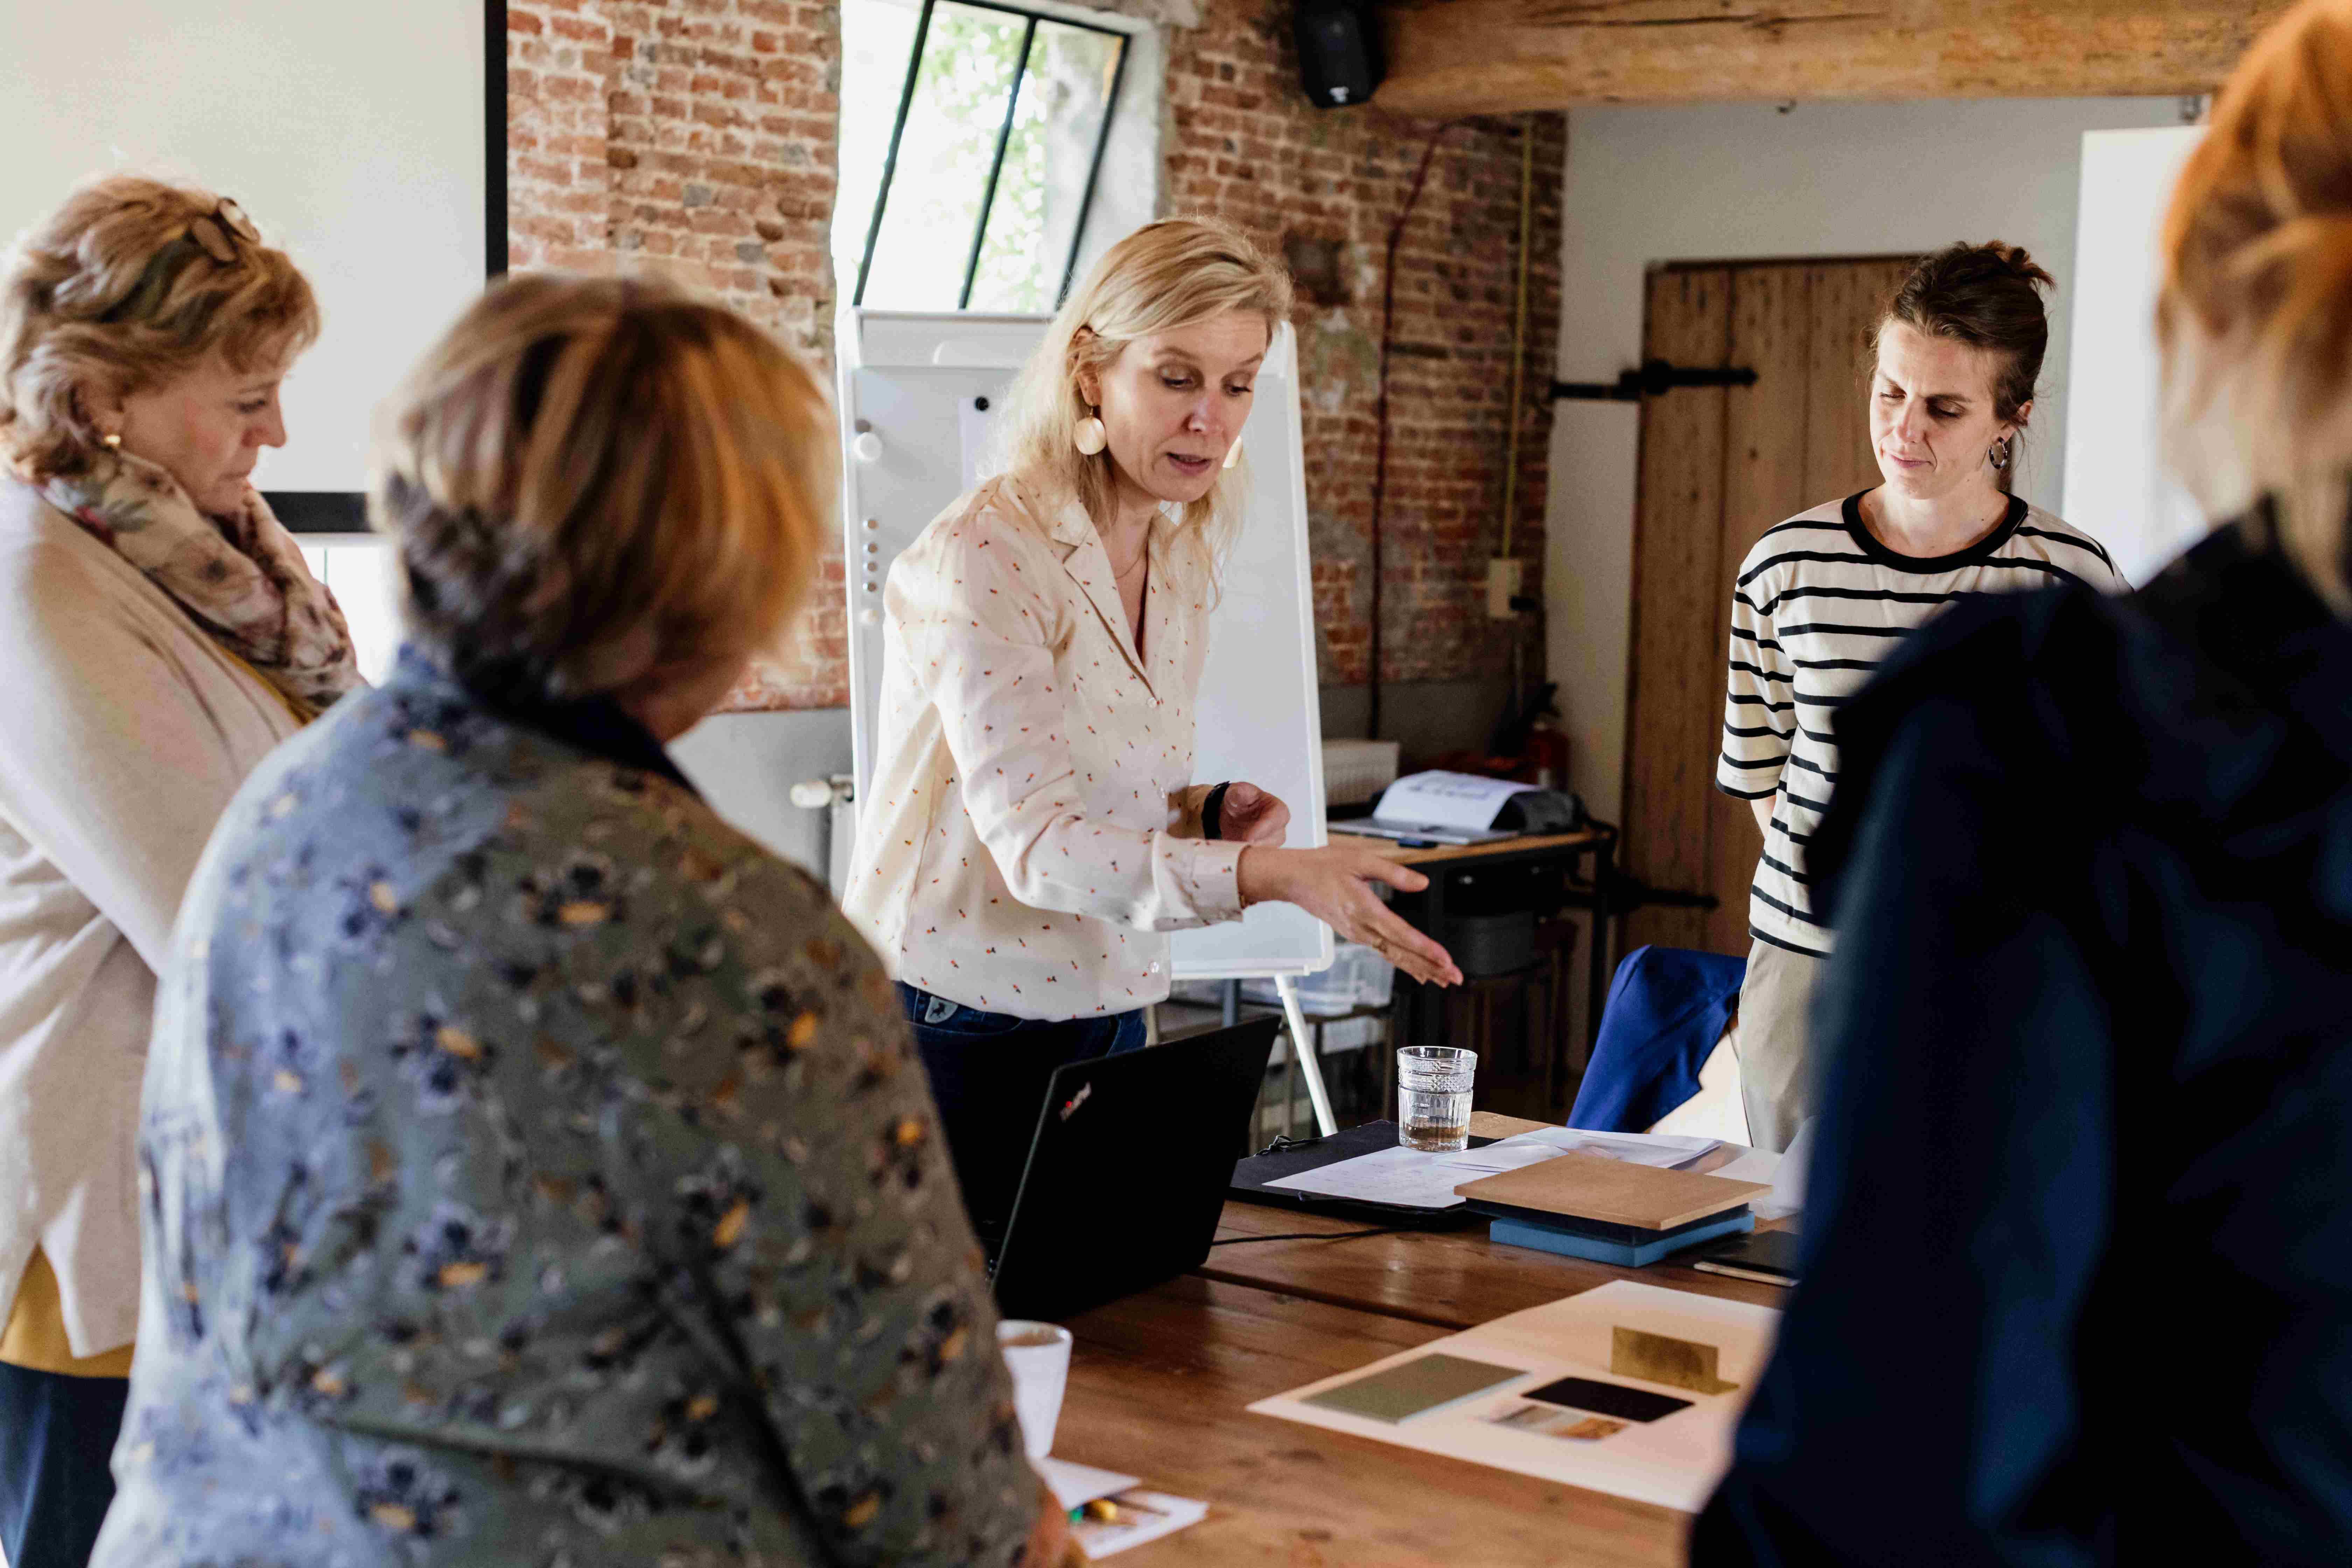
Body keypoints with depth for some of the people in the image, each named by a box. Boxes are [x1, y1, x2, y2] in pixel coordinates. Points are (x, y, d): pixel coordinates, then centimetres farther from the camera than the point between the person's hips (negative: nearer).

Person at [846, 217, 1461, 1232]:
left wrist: (1211, 814, -3)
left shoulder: (1183, 559, 7)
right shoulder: (983, 560, -17)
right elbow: (1034, 842, -25)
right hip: (956, 1027, -7)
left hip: (1106, 1022, 7)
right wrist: (1271, 874, -37)